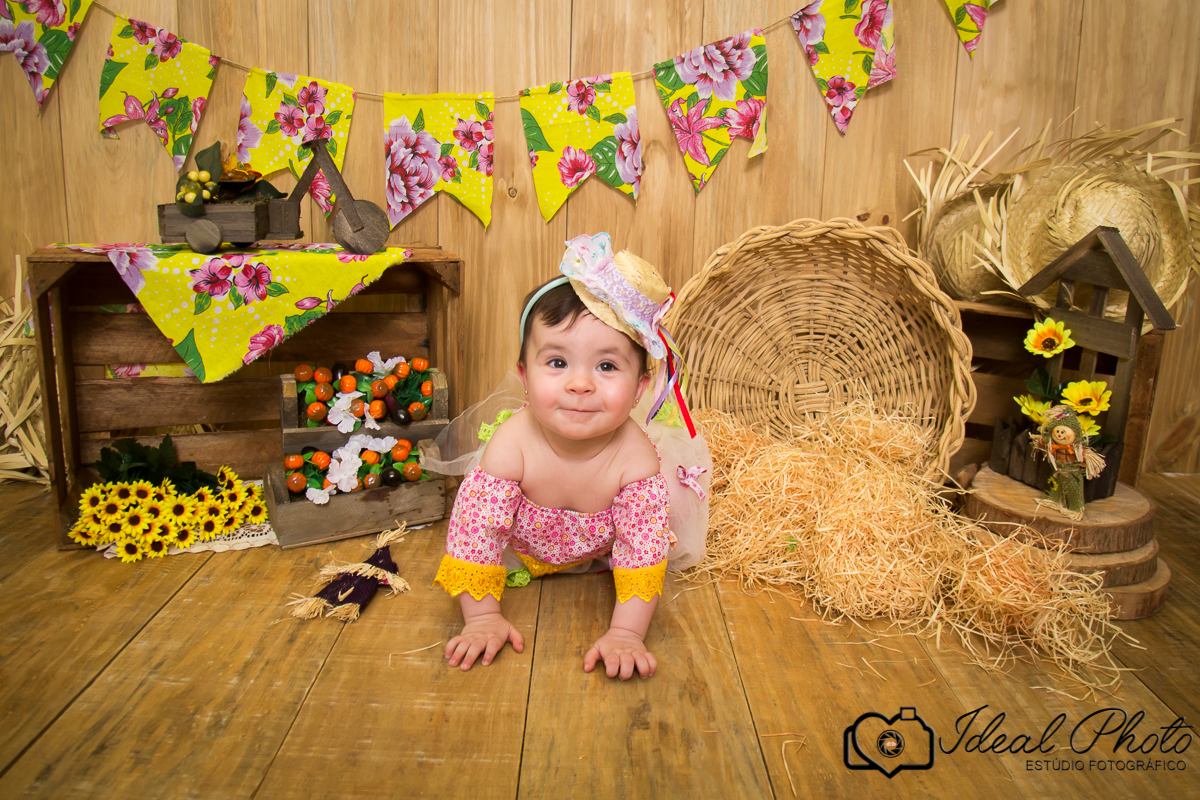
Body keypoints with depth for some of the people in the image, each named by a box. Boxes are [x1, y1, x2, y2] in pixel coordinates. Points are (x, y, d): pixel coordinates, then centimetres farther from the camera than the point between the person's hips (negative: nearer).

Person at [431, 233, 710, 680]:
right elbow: (475, 532, -29)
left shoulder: (635, 457, -37)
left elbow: (642, 552, -30)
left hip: (602, 549, -1)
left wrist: (625, 635, -36)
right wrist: (482, 618, -27)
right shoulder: (512, 444, -38)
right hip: (525, 545, 2)